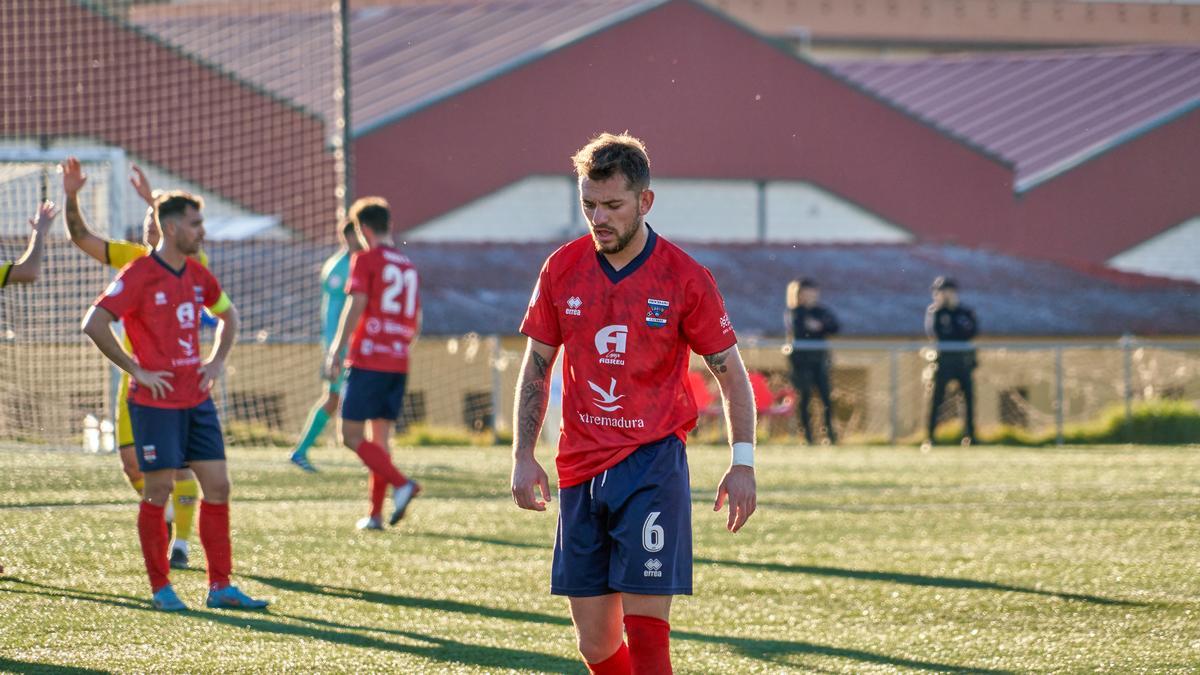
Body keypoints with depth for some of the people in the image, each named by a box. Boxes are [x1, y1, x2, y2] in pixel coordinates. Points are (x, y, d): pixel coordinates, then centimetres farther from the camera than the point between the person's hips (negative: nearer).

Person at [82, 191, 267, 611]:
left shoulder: (197, 276, 10)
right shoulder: (139, 275, -11)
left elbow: (228, 315, 29)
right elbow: (94, 324, -16)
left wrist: (217, 361, 14)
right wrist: (135, 370, -15)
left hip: (197, 399, 7)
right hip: (156, 401, -7)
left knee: (217, 485, 3)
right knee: (158, 489, -3)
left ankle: (220, 587, 8)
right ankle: (161, 589, 7)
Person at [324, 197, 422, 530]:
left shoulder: (365, 259, -4)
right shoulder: (408, 266, 15)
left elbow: (356, 307, -12)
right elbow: (416, 323, 18)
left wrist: (336, 351, -10)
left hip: (367, 361, -7)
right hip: (399, 363, 7)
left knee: (351, 435, -5)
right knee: (380, 437, 10)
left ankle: (401, 484, -21)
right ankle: (376, 514, 6)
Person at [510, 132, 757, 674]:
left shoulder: (685, 279, -5)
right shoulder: (561, 269, 4)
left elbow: (730, 371, 3)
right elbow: (536, 366, 13)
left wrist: (743, 464, -3)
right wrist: (523, 457, 6)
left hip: (652, 464, -4)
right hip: (580, 467, 4)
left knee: (644, 624, -13)